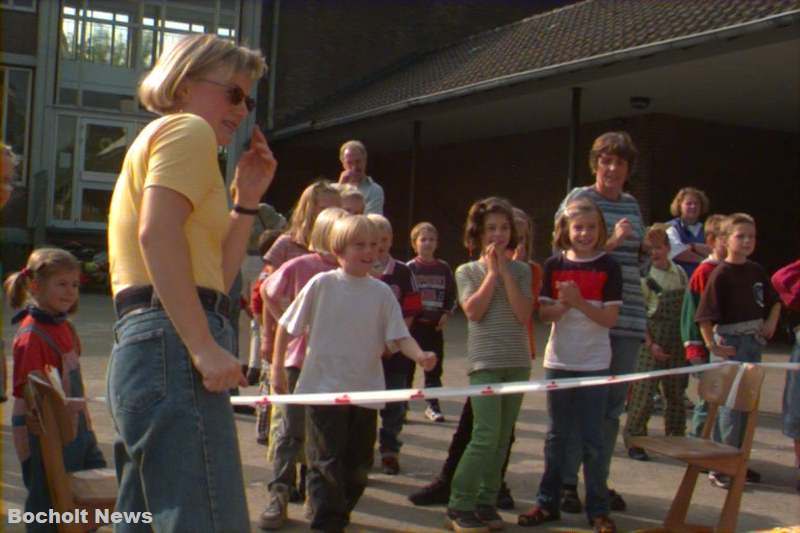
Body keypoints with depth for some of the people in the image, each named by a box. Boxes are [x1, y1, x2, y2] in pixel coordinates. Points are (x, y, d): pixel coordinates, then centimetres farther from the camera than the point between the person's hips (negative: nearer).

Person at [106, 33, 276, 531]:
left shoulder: (158, 139, 31)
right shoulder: (188, 129, 2)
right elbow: (158, 234, -18)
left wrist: (247, 198, 20)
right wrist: (204, 346, -23)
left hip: (142, 347, 11)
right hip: (172, 345, -11)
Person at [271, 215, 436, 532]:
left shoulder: (382, 293, 2)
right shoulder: (322, 284, -5)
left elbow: (399, 336, -3)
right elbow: (286, 326, 1)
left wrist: (419, 355, -22)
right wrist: (277, 368, 0)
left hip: (365, 392, 4)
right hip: (323, 388, -4)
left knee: (358, 465, 14)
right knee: (326, 463, -3)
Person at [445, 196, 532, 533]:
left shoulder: (521, 271, 9)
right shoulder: (467, 271, 5)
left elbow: (523, 314, -5)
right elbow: (474, 310, -11)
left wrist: (505, 271, -6)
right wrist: (492, 271, -6)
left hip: (517, 363, 3)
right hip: (484, 362, -3)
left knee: (502, 438, 7)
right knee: (487, 435, -13)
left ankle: (486, 502, 17)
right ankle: (460, 506, -3)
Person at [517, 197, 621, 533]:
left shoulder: (608, 267, -4)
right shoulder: (554, 265, 2)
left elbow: (610, 318, -8)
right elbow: (544, 314, 0)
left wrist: (579, 302, -21)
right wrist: (563, 304, -20)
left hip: (594, 364, -2)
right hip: (558, 361, 2)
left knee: (592, 439, 3)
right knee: (556, 435, 12)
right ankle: (548, 502, 22)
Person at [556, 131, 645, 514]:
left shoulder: (631, 205, 14)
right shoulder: (579, 198, -3)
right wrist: (610, 243, -22)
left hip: (627, 315, 6)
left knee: (613, 404, 10)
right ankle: (567, 482, 9)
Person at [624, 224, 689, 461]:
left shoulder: (680, 273, 8)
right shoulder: (643, 276, -7)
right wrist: (650, 344, -15)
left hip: (677, 343, 5)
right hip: (652, 342, -5)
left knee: (676, 393, 12)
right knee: (643, 392, -6)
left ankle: (676, 441, 26)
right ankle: (634, 441, 6)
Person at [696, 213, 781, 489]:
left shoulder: (756, 270, 8)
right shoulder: (721, 274, -13)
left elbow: (774, 301, 23)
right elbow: (704, 316, -17)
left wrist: (771, 323, 6)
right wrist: (712, 347, -21)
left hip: (754, 342, 7)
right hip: (730, 343, -7)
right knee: (730, 404, -6)